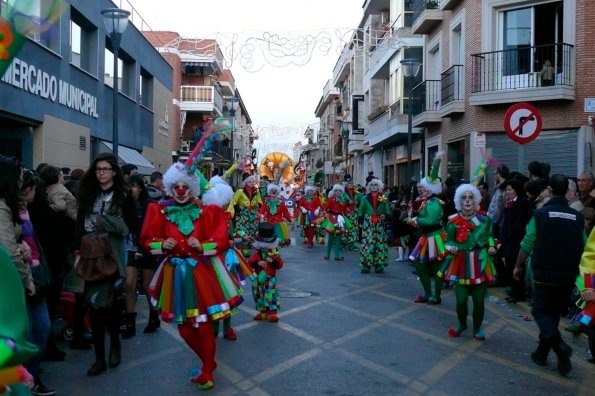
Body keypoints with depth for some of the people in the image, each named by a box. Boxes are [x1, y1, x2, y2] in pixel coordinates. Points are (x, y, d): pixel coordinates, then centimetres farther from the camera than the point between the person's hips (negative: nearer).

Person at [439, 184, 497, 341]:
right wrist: (451, 248, -19)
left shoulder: (484, 219, 0)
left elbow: (489, 236, 16)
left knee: (479, 300, 5)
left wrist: (491, 247, -2)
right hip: (461, 264, -1)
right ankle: (462, 324, 26)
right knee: (461, 300, -4)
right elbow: (449, 241, 2)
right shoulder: (454, 221, -5)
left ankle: (477, 329, 29)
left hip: (480, 263, 1)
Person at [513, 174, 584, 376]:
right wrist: (574, 269, 19)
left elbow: (527, 245, -8)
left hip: (544, 274, -4)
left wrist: (518, 266, 5)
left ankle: (559, 345, -15)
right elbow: (583, 248, 4)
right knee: (554, 313, 16)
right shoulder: (577, 217, 1)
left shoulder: (540, 214, -10)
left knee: (540, 311, 8)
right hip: (568, 275, 4)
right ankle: (541, 353, 24)